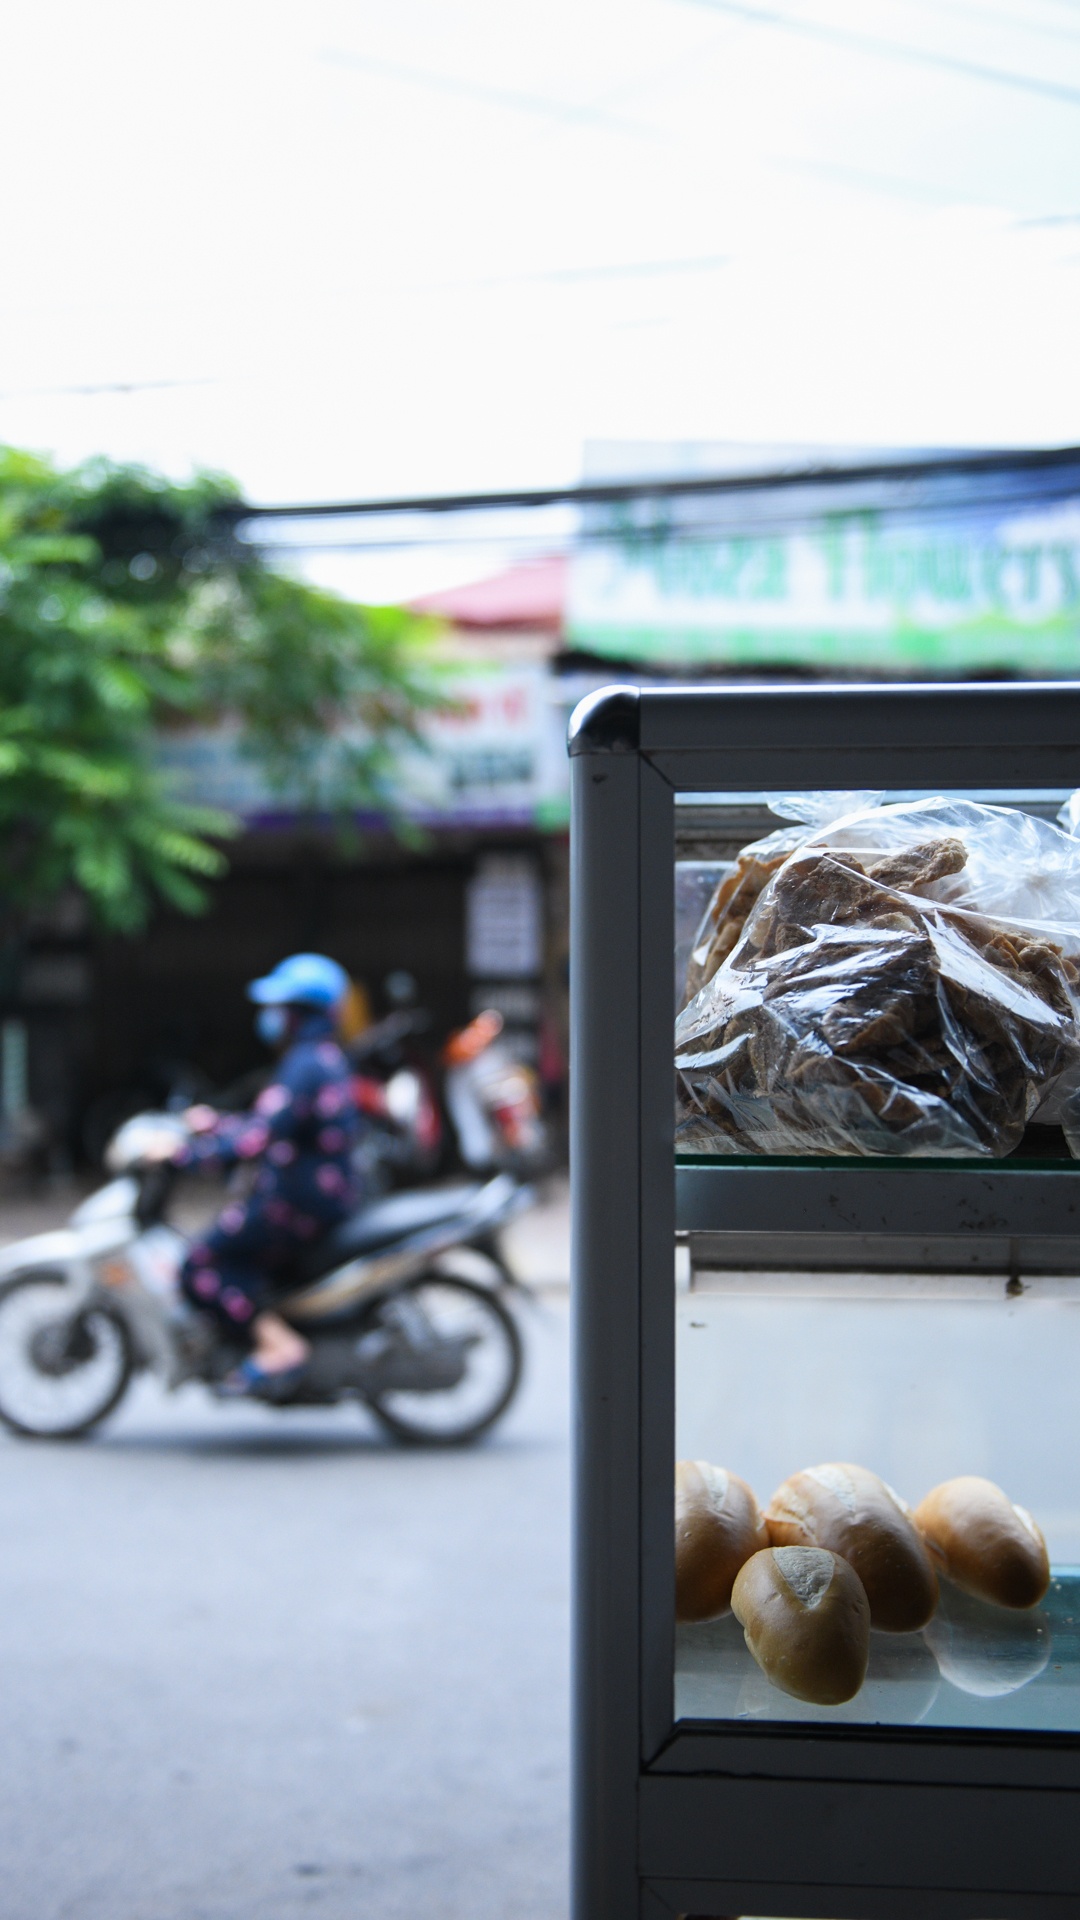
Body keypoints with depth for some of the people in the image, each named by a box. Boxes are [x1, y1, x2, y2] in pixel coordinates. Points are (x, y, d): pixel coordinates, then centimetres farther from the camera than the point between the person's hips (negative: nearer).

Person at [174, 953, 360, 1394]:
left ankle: (278, 1345, -18)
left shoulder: (304, 1065, -18)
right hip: (328, 1197, 10)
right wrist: (217, 1123, 23)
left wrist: (186, 1152, -25)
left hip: (297, 1203, -10)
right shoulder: (327, 1059, 14)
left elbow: (262, 1135, -29)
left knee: (201, 1268, -11)